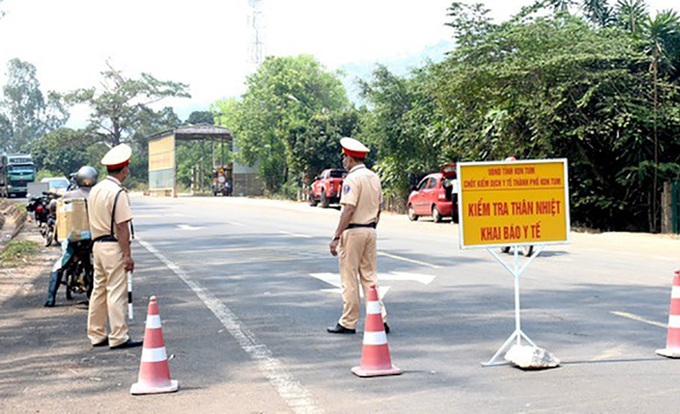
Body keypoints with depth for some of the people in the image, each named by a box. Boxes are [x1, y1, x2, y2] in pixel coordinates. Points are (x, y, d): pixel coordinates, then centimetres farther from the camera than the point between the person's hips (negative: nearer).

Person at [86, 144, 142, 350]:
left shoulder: (95, 190, 11)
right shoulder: (118, 193, -16)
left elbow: (94, 222, 15)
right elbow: (122, 227, -19)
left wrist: (96, 244, 20)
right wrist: (127, 255, -17)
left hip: (98, 244, 9)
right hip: (114, 247, -9)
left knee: (99, 290, 14)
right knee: (117, 292, -5)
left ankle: (96, 335, 21)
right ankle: (118, 338, -2)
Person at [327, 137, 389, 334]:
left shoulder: (352, 179, -14)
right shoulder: (374, 177, 11)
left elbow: (349, 210, -20)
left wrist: (336, 237, -19)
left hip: (353, 231, -8)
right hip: (370, 230, 8)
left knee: (349, 278, 0)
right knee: (370, 276, 11)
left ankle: (348, 323, 7)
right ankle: (380, 319, 8)